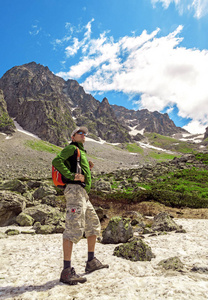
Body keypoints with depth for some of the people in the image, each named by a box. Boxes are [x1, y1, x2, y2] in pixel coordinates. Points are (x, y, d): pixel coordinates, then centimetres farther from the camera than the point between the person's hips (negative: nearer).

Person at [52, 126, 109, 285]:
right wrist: (71, 175, -20)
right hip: (75, 190, -10)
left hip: (83, 194, 10)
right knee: (74, 228, -14)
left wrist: (88, 168, 14)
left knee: (93, 224, 14)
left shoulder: (82, 153, 28)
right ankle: (67, 271, -9)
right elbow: (56, 161, -16)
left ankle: (92, 262, 24)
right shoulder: (72, 148, 1)